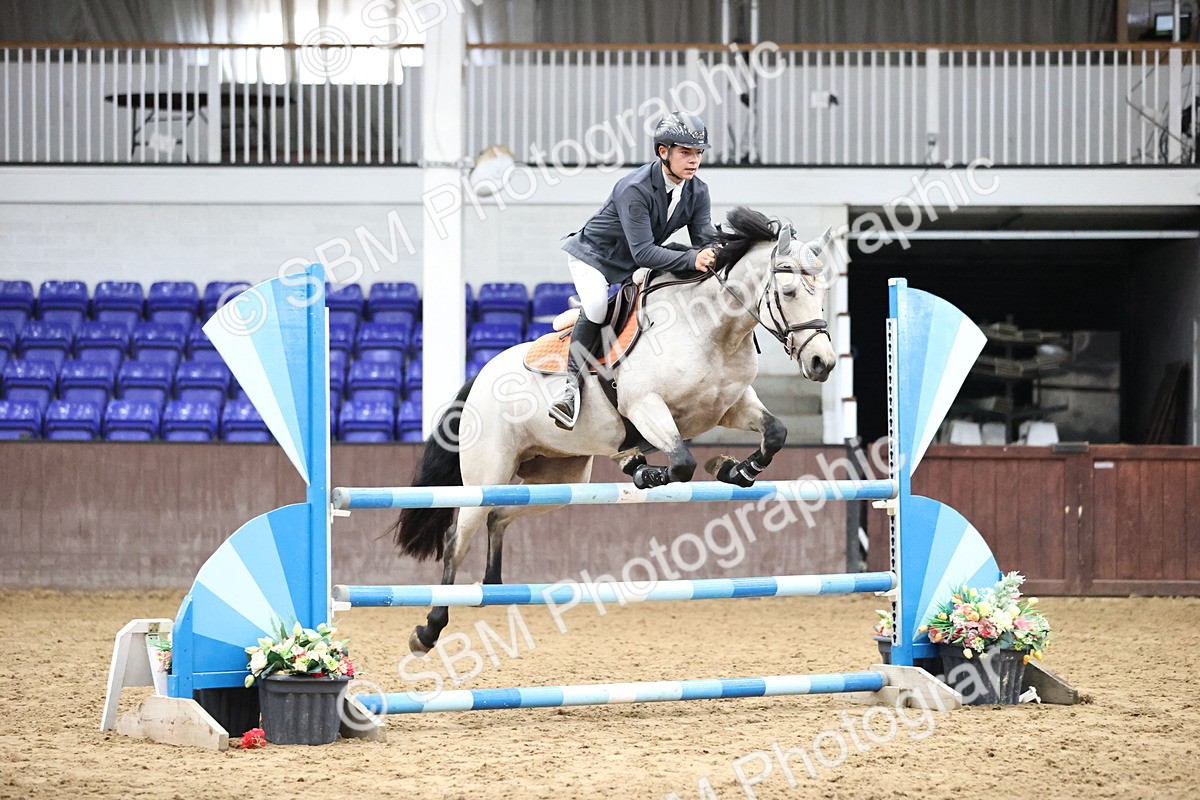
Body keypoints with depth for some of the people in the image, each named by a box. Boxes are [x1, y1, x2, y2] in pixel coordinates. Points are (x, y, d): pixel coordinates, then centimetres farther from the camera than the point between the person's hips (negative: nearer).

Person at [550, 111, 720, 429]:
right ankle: (572, 383, -24)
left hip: (636, 268, 8)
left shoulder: (697, 191, -10)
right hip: (594, 256, -8)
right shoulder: (635, 189, -33)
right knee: (596, 305, -33)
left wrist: (717, 253, -39)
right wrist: (693, 259, -49)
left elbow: (705, 236, -14)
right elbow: (643, 252, -39)